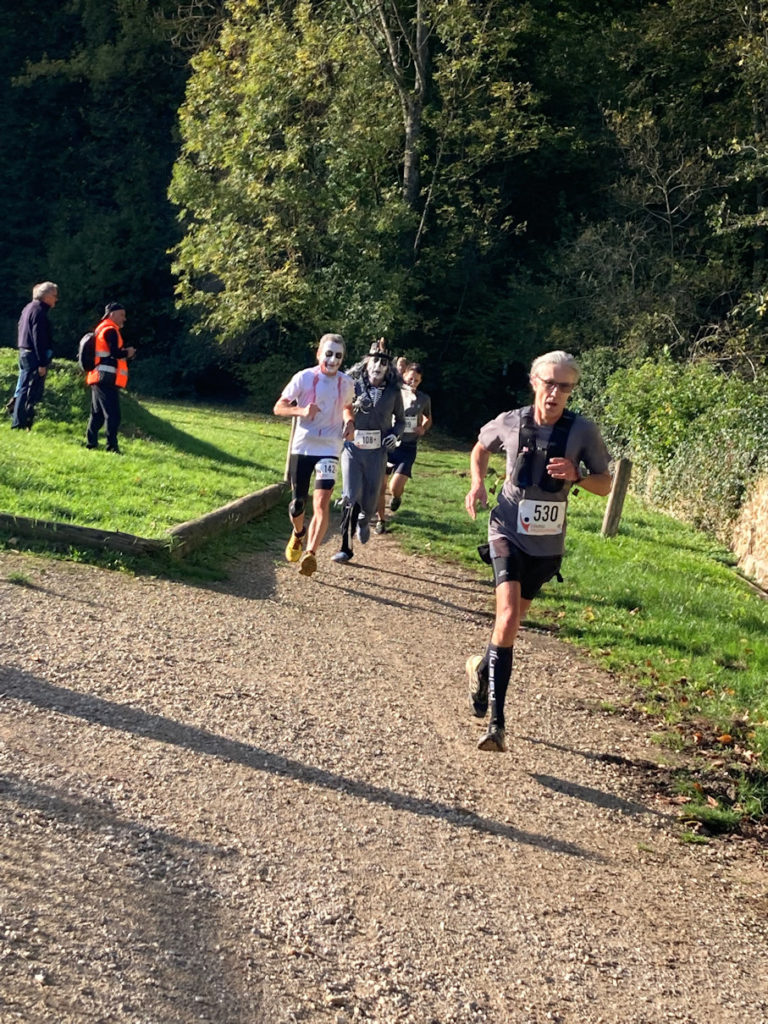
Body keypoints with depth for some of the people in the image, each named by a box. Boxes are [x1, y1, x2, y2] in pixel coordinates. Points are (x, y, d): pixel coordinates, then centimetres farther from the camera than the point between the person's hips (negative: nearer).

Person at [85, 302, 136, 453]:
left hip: (97, 377, 10)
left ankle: (91, 442, 17)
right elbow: (115, 352, -21)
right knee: (112, 414, -11)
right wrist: (128, 353, -2)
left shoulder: (100, 328, 21)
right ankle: (112, 446, -14)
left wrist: (125, 352, 7)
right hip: (107, 378, -10)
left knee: (97, 413, 15)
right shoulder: (110, 330, -10)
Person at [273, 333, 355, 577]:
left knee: (322, 503, -16)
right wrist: (301, 411, -21)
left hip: (329, 449, 0)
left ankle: (310, 553, -20)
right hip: (302, 447, 0)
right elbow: (279, 407, -3)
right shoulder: (304, 378, -6)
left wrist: (349, 422, 2)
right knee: (298, 502, 9)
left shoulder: (346, 383, 3)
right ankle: (298, 534, 41)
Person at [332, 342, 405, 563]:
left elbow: (400, 420, 15)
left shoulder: (393, 392, 1)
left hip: (377, 452, 1)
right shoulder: (354, 387, -2)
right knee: (351, 497, -15)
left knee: (370, 501, 7)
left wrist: (395, 434, -5)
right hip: (352, 448, -1)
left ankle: (363, 521, 45)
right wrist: (355, 407, -18)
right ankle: (345, 547, -7)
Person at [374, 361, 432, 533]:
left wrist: (423, 428, 2)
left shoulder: (424, 399, 6)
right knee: (380, 486, 0)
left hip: (407, 448, 1)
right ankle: (381, 520, 20)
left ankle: (397, 497, 24)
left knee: (395, 487, -13)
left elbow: (428, 419, 23)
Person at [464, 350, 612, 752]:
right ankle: (497, 722, -17)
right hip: (508, 532, -2)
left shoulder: (583, 432, -8)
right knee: (508, 618, -20)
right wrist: (478, 482, -3)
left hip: (547, 544, 2)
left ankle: (482, 668, 48)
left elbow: (604, 485, 1)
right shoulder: (510, 422, -6)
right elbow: (481, 448, 15)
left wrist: (575, 475, -20)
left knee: (513, 620, 17)